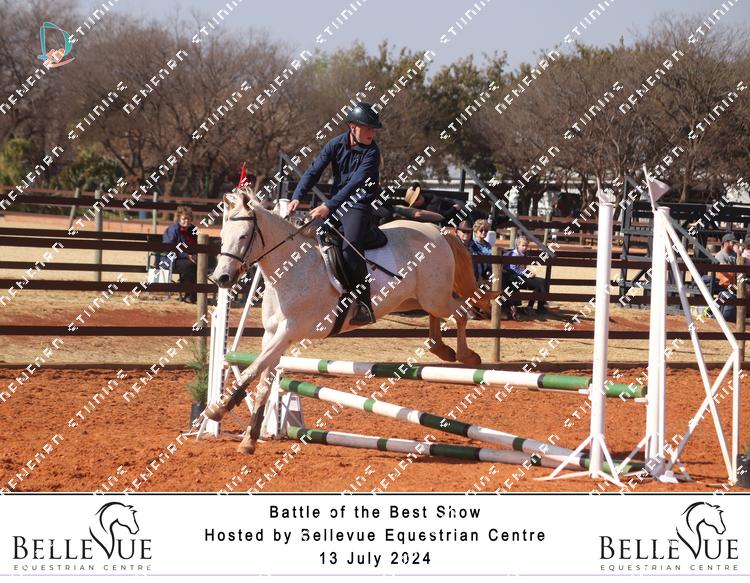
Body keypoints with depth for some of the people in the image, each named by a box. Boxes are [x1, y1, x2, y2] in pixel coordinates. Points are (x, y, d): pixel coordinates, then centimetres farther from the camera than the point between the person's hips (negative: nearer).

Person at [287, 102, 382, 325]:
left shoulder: (371, 152, -12)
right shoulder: (336, 145, 2)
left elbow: (355, 183, -22)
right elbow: (313, 172, -4)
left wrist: (329, 206, -32)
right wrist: (297, 197, -19)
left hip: (358, 205, -6)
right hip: (335, 204, 6)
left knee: (350, 249, -28)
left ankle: (363, 305, -28)